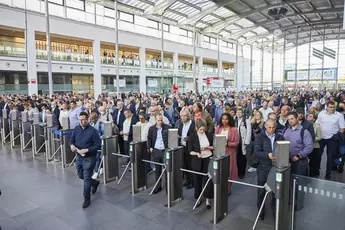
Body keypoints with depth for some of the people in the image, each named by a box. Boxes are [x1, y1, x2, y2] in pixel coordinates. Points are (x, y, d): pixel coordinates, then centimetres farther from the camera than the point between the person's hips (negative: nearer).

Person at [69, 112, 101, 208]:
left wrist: (87, 150, -26)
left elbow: (98, 146, -16)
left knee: (86, 179, 0)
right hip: (79, 157, 6)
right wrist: (72, 145, -13)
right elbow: (71, 139, 9)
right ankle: (95, 183, 47)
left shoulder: (93, 131, -16)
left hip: (89, 158, -6)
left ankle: (87, 199, 18)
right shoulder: (76, 128, 0)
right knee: (80, 176, 21)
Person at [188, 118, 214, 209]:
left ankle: (208, 200, 11)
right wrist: (197, 153, -26)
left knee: (208, 179, -1)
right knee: (197, 180, 9)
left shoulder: (208, 135, 1)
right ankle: (198, 198, 27)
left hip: (208, 160, 2)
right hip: (197, 161, -1)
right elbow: (190, 151, -8)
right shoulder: (192, 136, -7)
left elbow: (213, 147, 11)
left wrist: (209, 147, -11)